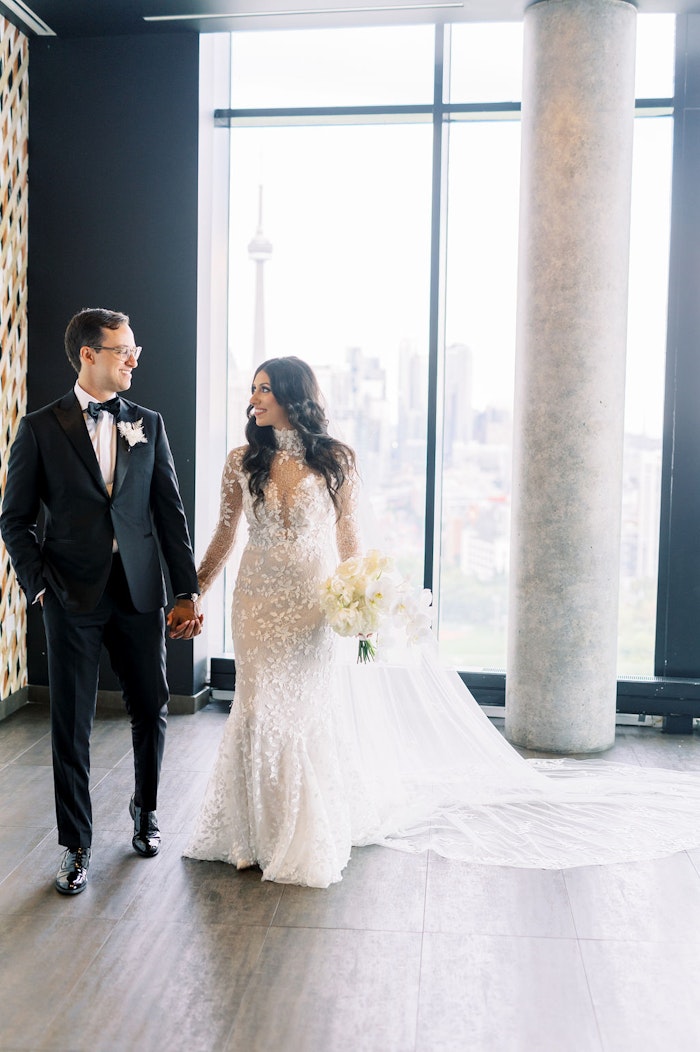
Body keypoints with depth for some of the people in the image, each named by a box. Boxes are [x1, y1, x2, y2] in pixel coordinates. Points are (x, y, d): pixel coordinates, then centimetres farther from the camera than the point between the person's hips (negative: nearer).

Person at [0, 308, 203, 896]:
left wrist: (188, 592, 2)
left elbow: (171, 512, 6)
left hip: (140, 593, 2)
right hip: (73, 599, -2)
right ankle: (77, 847, 19)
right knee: (72, 726, 4)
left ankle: (146, 811, 36)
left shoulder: (149, 425, 7)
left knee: (151, 710, 11)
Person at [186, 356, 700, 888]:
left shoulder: (335, 460, -4)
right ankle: (260, 831, 25)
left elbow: (349, 538, 0)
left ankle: (306, 841, 21)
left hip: (315, 604, -2)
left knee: (307, 711, 4)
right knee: (260, 709, 7)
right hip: (260, 604, 2)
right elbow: (225, 536, 8)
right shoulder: (242, 462, 1)